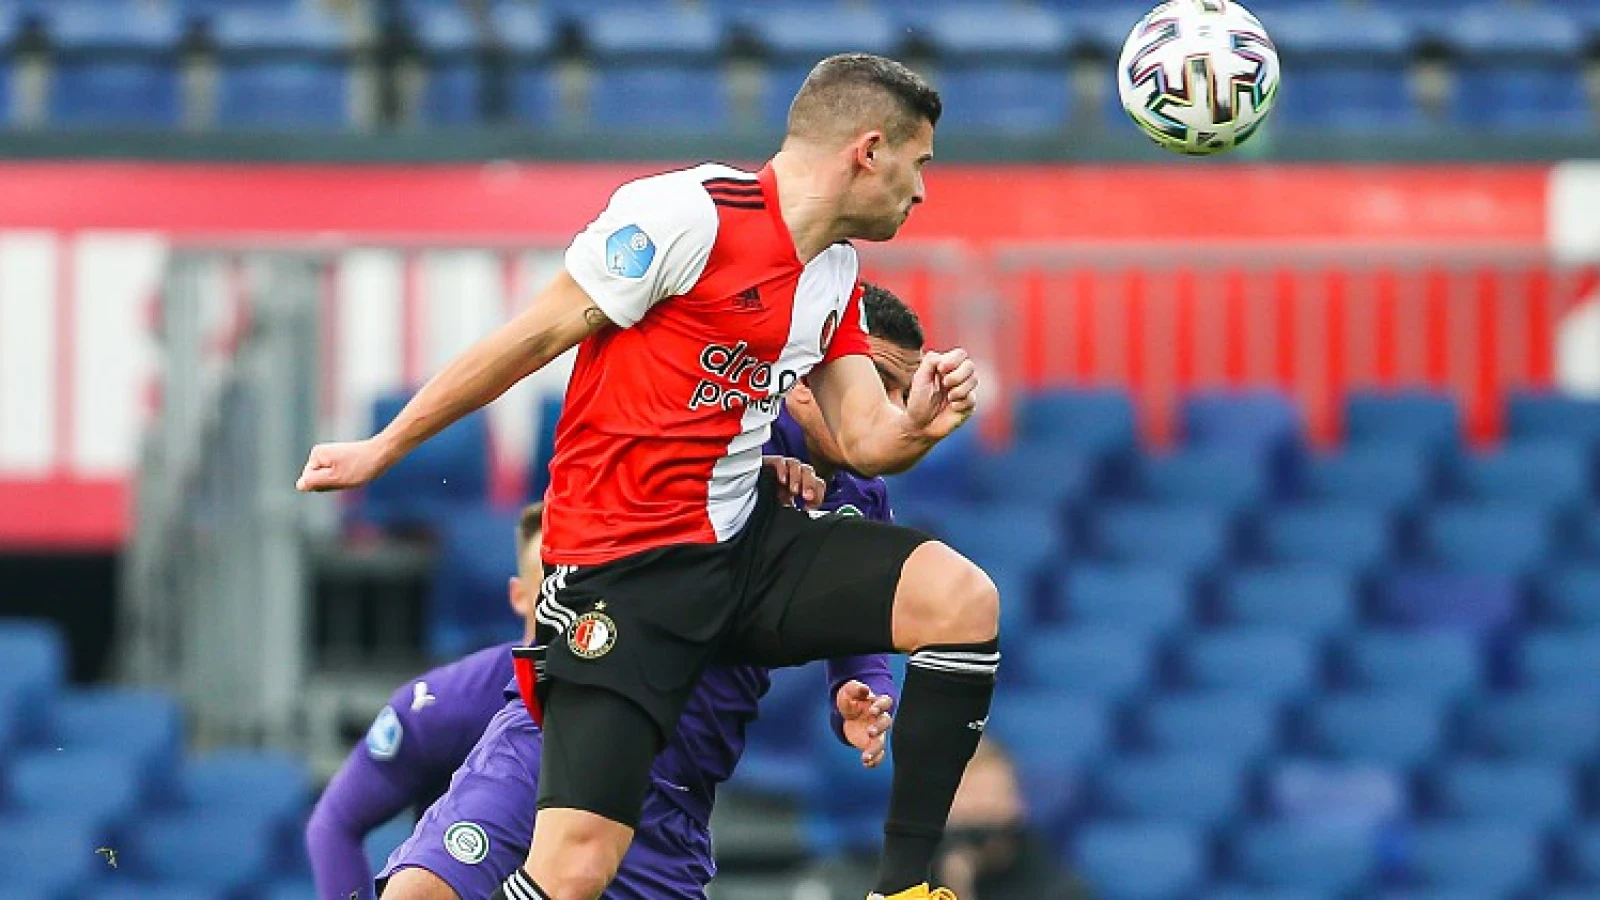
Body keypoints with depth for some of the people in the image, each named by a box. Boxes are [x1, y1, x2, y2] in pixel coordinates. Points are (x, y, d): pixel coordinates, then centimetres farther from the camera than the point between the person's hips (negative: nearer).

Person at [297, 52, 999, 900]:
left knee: (962, 599, -14)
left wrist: (917, 424, -14)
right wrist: (383, 448, -1)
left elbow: (864, 441, 11)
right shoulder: (692, 214, -15)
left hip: (747, 543, 7)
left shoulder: (836, 274, 11)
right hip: (626, 568, -7)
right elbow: (535, 336, -9)